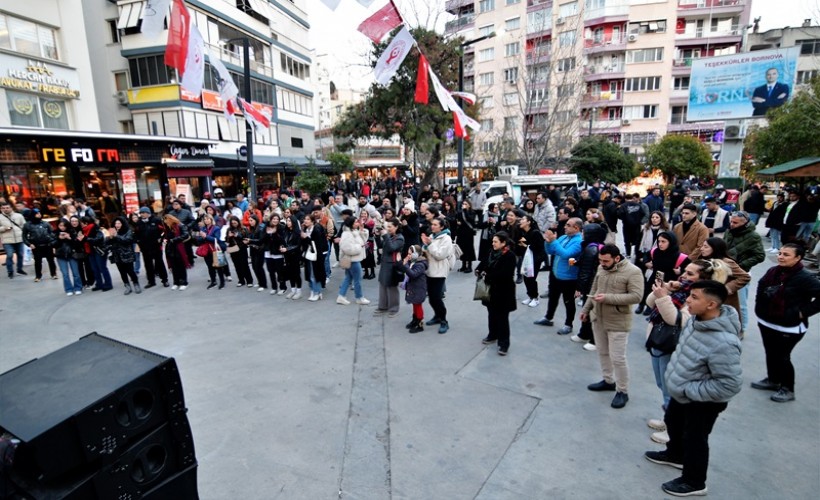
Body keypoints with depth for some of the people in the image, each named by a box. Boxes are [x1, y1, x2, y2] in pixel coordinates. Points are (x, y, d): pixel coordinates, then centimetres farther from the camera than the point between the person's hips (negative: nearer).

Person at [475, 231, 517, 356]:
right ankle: (492, 335, 36)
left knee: (502, 317, 1)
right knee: (492, 314, 19)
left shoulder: (510, 256, -17)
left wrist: (487, 275, -22)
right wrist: (478, 270, -13)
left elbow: (504, 274, -26)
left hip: (503, 291, -7)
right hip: (491, 289, 7)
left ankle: (504, 343, 11)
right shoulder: (493, 252, 6)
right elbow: (484, 263, 8)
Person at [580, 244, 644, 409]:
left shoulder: (633, 271, -16)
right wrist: (586, 309, 15)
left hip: (618, 322, -7)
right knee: (602, 352, 18)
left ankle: (622, 391, 18)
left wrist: (608, 298, -26)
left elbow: (636, 296, -22)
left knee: (618, 358, 1)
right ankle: (608, 381, 36)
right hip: (598, 319, 7)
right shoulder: (602, 269, 4)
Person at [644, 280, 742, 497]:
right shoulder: (695, 319, -12)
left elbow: (730, 385, -31)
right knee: (673, 422, 29)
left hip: (703, 402, -8)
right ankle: (675, 455, 56)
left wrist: (689, 390, -24)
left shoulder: (723, 343, -37)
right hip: (681, 394, 8)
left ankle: (693, 482, 39)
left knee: (694, 440, 14)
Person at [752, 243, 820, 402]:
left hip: (789, 328, -6)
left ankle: (788, 389, 24)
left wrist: (803, 312, -19)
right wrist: (759, 305, 12)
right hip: (766, 322, 6)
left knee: (782, 357, 5)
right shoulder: (773, 271, 0)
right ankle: (772, 380, 37)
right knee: (770, 353, 18)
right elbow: (761, 286, 19)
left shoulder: (804, 278, -19)